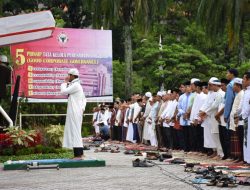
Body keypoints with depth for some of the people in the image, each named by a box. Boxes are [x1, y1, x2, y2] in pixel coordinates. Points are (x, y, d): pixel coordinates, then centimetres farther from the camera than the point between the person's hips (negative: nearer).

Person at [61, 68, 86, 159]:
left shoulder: (75, 85, -12)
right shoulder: (77, 85, 19)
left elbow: (63, 91, -15)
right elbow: (84, 99, 24)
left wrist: (65, 82, -1)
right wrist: (82, 107, 12)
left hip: (75, 112, -10)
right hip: (74, 112, 10)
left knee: (75, 131, -10)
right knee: (75, 132, 11)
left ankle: (78, 154, -11)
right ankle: (79, 153, 12)